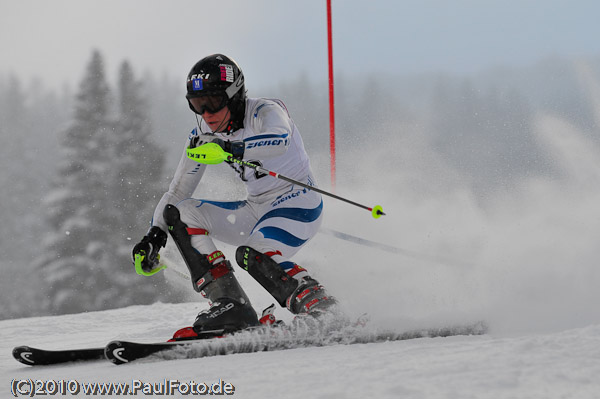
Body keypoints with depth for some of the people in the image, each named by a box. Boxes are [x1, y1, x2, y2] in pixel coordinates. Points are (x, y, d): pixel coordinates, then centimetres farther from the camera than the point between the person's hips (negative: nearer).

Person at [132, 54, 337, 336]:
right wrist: (155, 235, -6)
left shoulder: (265, 111, -16)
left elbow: (280, 139, -40)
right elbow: (177, 192, 7)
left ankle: (323, 310, -20)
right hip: (257, 209, 8)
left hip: (299, 204, -8)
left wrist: (232, 149, -54)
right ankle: (230, 304, -16)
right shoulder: (204, 134, 3)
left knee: (251, 254, -34)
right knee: (179, 212, -9)